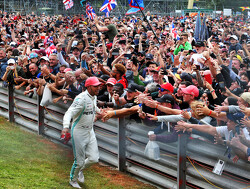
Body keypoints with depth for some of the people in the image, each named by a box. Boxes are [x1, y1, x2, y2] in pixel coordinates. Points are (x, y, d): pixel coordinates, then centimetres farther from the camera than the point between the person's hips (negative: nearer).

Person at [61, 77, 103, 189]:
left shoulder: (94, 97, 5)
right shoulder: (81, 99, -22)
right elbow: (69, 113, -31)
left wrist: (99, 111, 50)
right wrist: (66, 127, -49)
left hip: (90, 132, 7)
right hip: (79, 132, -7)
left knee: (94, 158, -1)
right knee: (80, 161, 1)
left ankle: (80, 169, 30)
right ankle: (73, 180, 27)